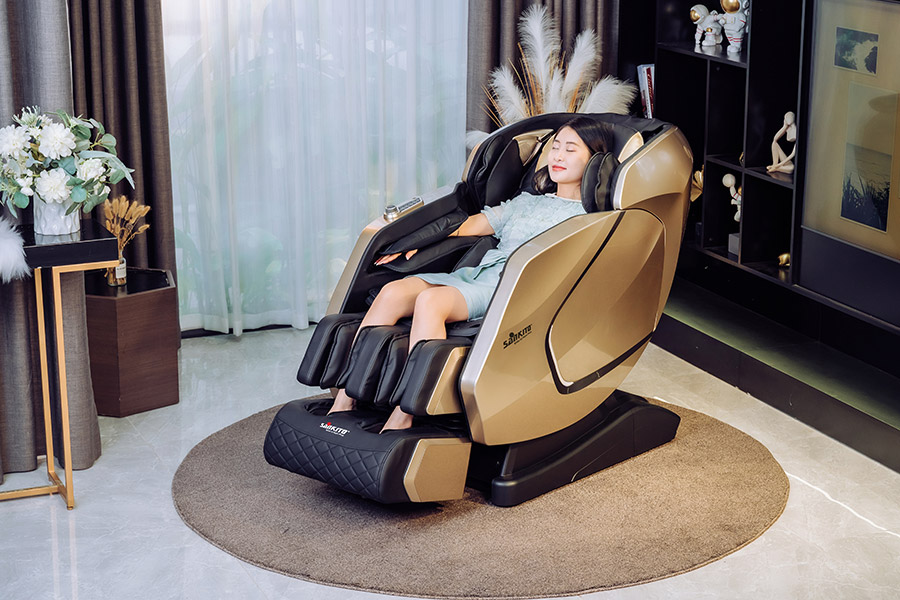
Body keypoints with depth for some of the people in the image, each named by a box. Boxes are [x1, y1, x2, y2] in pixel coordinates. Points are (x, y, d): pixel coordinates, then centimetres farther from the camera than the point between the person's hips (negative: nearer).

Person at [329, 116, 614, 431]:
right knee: (392, 292, -21)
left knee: (430, 300, -34)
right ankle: (344, 402, -24)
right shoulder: (526, 202, 31)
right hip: (476, 273, 6)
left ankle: (401, 419, -38)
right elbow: (473, 224, 27)